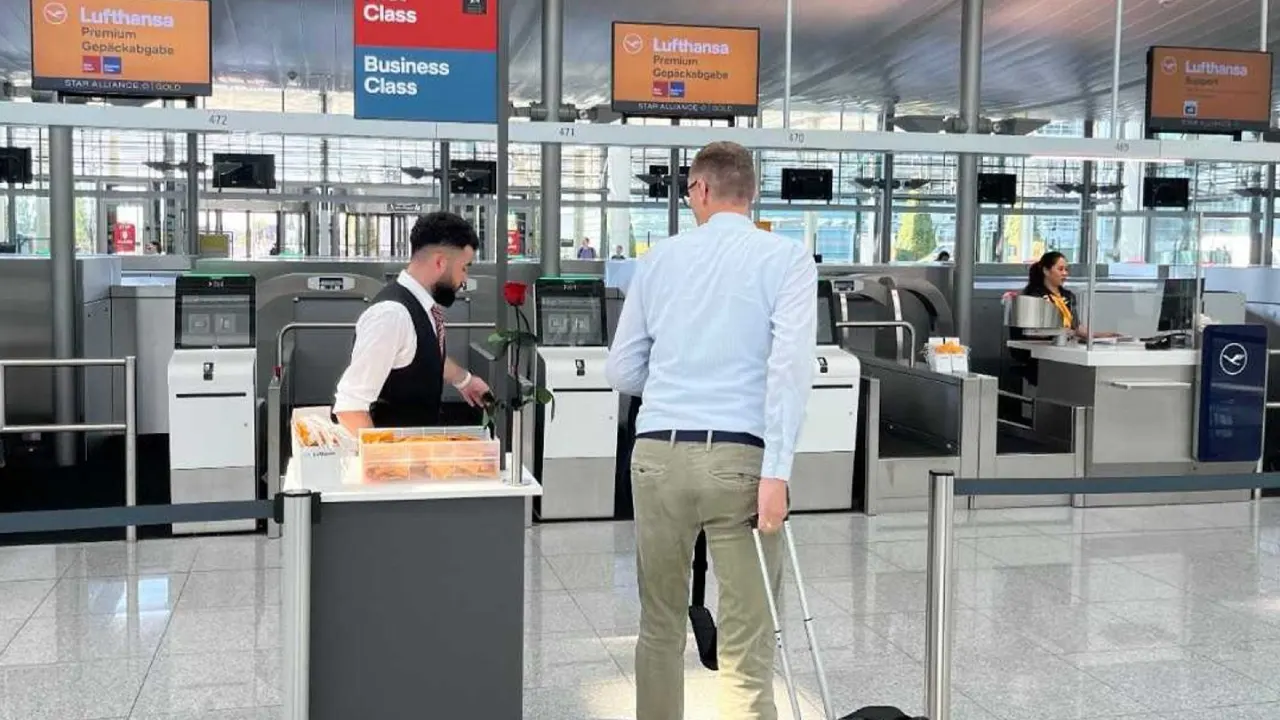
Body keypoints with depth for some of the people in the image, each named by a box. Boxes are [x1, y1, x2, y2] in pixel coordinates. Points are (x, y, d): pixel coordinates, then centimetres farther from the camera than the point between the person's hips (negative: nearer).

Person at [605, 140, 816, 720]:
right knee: (746, 648, 0)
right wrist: (776, 472, -15)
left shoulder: (658, 259, 10)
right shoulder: (787, 258, 2)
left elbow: (621, 373, 14)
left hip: (658, 454, 3)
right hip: (739, 457, -3)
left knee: (659, 627, 18)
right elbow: (790, 366, -12)